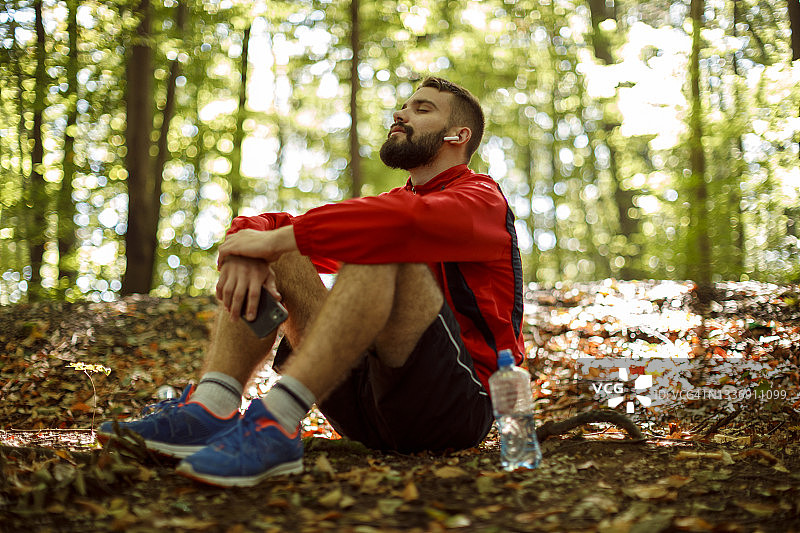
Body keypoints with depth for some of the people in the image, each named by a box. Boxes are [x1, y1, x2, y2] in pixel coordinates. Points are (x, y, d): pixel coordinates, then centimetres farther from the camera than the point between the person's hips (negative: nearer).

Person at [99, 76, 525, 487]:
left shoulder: (481, 198, 2)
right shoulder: (390, 205, 23)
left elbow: (410, 219, -25)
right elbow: (271, 226, 11)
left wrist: (277, 239, -21)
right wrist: (248, 253, -13)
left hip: (457, 407, -6)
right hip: (368, 407, 6)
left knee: (385, 242, -27)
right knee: (281, 256, 0)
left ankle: (277, 423, -40)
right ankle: (210, 409, -22)